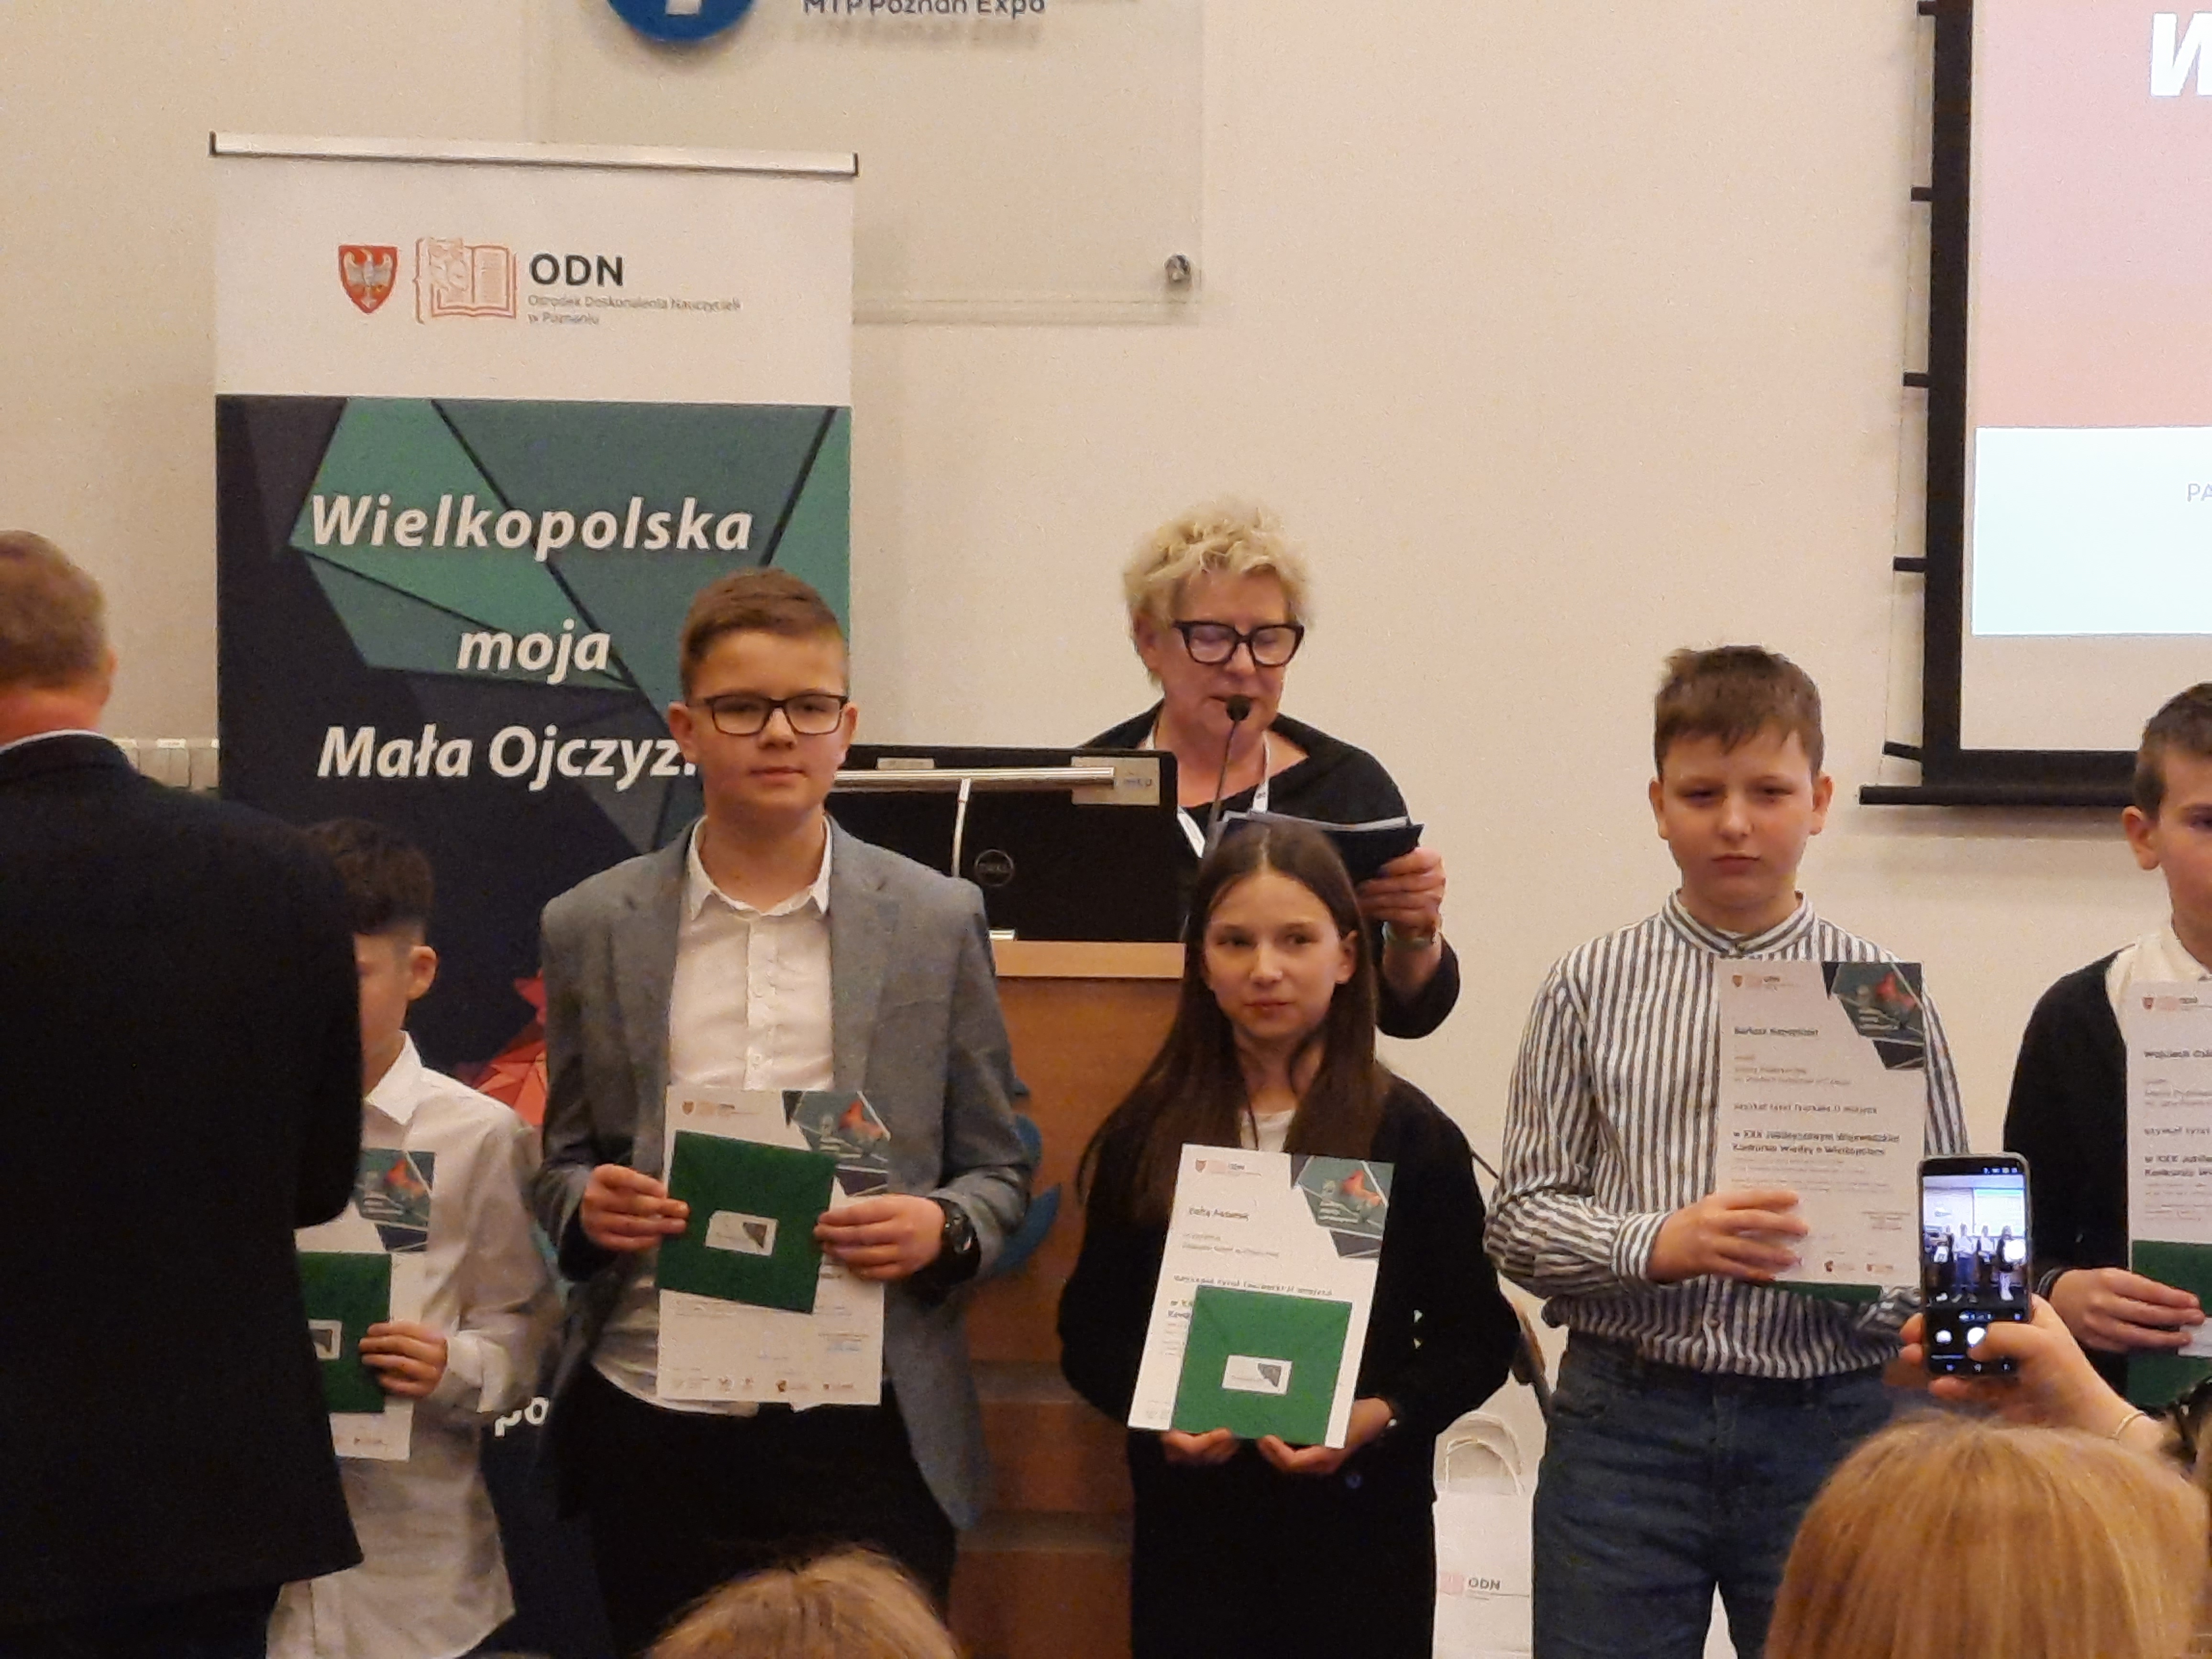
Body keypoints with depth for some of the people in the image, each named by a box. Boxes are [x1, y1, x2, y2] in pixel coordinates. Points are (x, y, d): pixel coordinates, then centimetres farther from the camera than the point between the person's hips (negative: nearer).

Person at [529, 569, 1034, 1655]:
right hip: (652, 1431, 1)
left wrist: (944, 1230, -13)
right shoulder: (591, 929, 7)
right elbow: (563, 1166, 12)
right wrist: (587, 1205, -10)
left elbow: (1001, 1168, 9)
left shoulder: (937, 922, 5)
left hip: (866, 1433, -1)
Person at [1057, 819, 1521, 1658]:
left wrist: (1376, 1418, -16)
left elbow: (1477, 1338, 0)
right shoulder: (1144, 1138, 5)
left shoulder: (1411, 1136, 0)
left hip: (1360, 1517, -1)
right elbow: (1092, 1330, 7)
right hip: (1190, 1518, 1)